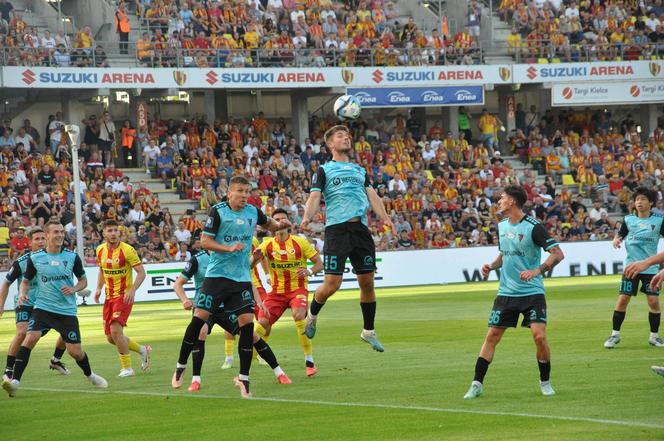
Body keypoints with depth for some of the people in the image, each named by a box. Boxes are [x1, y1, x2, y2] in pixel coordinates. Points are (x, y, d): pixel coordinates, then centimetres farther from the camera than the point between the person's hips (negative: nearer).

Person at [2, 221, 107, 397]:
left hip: (67, 311, 1)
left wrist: (74, 289, -9)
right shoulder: (35, 258, -1)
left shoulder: (72, 257, 0)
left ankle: (89, 375, 33)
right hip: (42, 308, -1)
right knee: (30, 338, -24)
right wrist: (23, 293, -10)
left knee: (75, 351, 2)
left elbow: (83, 280, 12)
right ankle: (15, 380, -25)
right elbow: (26, 280, 11)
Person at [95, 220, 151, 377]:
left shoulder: (127, 250, -14)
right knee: (110, 338, 7)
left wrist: (132, 290, -26)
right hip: (109, 297, 7)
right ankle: (142, 349, 32)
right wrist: (99, 288, 7)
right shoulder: (100, 250, 5)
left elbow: (141, 272, -13)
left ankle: (127, 368, -8)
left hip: (124, 296, -7)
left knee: (115, 330, -22)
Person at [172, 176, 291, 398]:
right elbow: (204, 241, -10)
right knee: (199, 317, -7)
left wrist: (280, 225, 6)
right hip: (217, 274, -3)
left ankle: (243, 378, 0)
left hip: (242, 278, 3)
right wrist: (229, 248, -22)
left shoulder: (253, 212, 6)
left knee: (247, 322, -9)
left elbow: (269, 224, 28)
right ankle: (180, 367, 12)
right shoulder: (218, 211, -7)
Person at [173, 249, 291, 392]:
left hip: (225, 307, 3)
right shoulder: (197, 259, -9)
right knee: (201, 332, -32)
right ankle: (195, 380, -24)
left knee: (252, 334, -3)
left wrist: (258, 301, -6)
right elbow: (178, 283, -5)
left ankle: (278, 372, 12)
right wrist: (185, 300, -24)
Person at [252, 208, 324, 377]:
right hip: (277, 291, 2)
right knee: (263, 322, -14)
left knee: (299, 315, -30)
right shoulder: (268, 245, 0)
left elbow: (319, 263, 0)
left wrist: (309, 271, -22)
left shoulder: (300, 242, -4)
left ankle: (309, 361, -21)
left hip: (298, 288, -2)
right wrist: (255, 257, -31)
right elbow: (250, 266, -7)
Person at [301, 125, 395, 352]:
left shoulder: (360, 170, 23)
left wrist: (385, 218, -2)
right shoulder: (324, 170, 9)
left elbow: (372, 196, 15)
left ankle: (368, 331, 17)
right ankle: (312, 315, 18)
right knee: (332, 284, -11)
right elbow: (314, 197, -2)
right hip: (336, 229, -4)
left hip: (361, 229, 4)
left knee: (367, 282, 4)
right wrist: (307, 217, -22)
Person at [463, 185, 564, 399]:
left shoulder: (533, 227, -13)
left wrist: (537, 271, -28)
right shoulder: (502, 226, 8)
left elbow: (558, 253, -16)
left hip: (532, 293, -5)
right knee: (492, 336, 1)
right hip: (506, 292, 5)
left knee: (539, 336, -15)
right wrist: (491, 265, 4)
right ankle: (477, 384, 6)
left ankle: (545, 382, 5)